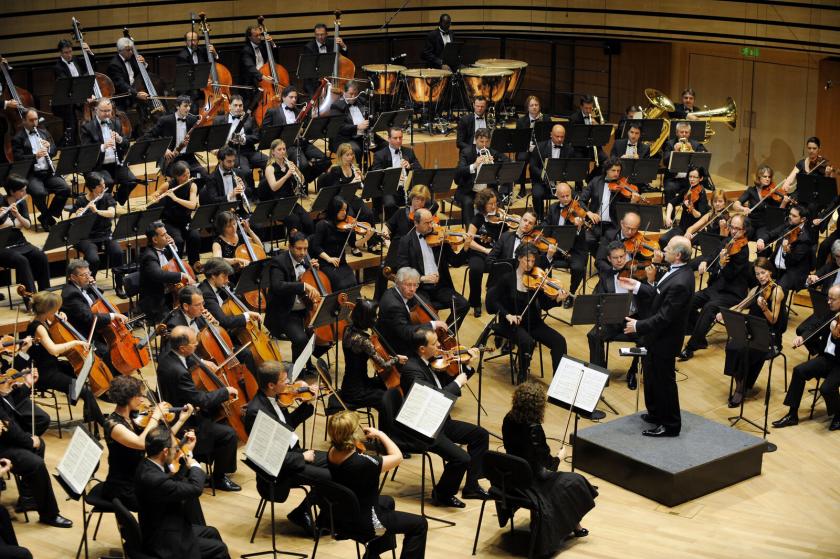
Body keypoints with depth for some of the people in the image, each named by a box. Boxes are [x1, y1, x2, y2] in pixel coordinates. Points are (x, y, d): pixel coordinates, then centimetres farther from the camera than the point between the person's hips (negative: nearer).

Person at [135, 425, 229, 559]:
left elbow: (176, 483, 10)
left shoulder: (147, 466, -3)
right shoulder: (153, 478, -34)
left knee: (211, 532, 22)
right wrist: (195, 465, -10)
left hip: (162, 531, 10)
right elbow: (195, 488, -29)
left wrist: (188, 452, 6)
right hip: (163, 544, -10)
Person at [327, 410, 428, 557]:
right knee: (419, 524, 5)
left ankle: (372, 554, 44)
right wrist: (380, 434, -10)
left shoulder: (332, 452, -13)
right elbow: (398, 456, -21)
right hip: (363, 522, -8)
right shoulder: (363, 463, -36)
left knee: (387, 502, 35)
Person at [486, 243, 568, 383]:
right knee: (528, 342, -34)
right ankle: (522, 377, -12)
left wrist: (557, 299, -22)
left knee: (559, 341, -17)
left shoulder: (536, 279, 3)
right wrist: (507, 315, -20)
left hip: (533, 323, 4)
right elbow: (494, 301, -4)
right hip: (512, 324, -4)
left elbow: (545, 305, -1)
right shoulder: (507, 278, -5)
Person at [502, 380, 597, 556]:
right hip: (529, 483, -7)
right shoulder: (534, 429, -29)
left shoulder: (509, 420, -8)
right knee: (573, 482, 15)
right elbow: (547, 466, -19)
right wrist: (560, 456, -1)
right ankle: (574, 526, 33)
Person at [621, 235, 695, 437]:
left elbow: (664, 317, -29)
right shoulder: (678, 271, -1)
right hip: (658, 336, 10)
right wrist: (637, 287, 6)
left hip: (664, 340, -10)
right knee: (652, 375, 24)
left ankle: (670, 425, 22)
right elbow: (660, 295, 10)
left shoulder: (680, 283, -32)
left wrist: (638, 326, -20)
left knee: (663, 380, 6)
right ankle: (656, 414, 42)